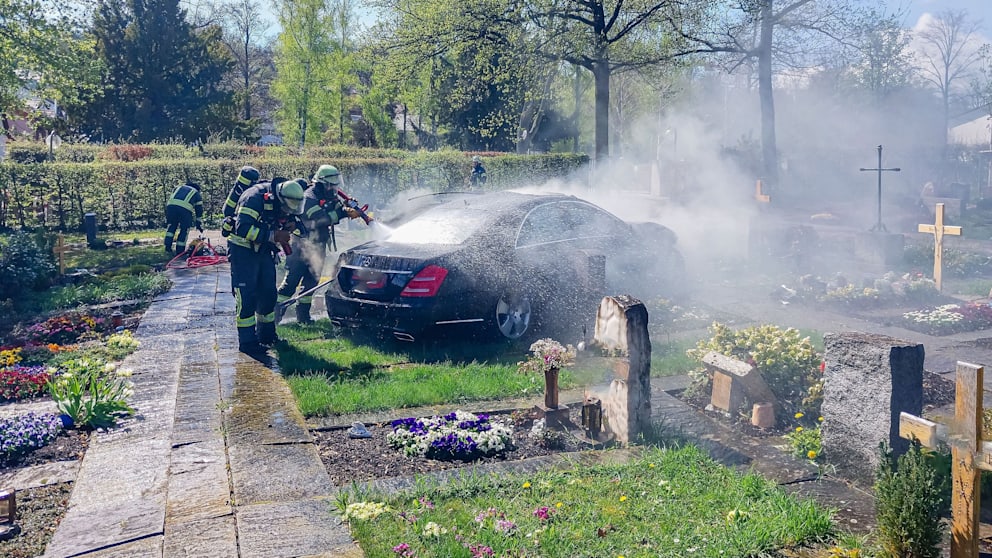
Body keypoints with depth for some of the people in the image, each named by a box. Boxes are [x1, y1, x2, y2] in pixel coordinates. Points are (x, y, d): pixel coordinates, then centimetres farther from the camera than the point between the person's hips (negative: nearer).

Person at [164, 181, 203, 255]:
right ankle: (180, 251, 13)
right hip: (185, 208, -3)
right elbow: (199, 210, 28)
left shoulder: (180, 187, 35)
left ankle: (167, 248, 14)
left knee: (171, 226, 21)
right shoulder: (197, 194, 28)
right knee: (184, 230, 12)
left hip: (171, 205, 3)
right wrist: (199, 225, 35)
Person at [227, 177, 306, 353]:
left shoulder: (285, 202, -3)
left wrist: (291, 224, -9)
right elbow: (243, 228, -34)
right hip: (243, 251, -8)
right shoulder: (255, 198, -27)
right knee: (246, 296, -9)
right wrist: (273, 236, -35)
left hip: (264, 251, 8)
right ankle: (247, 342, -3)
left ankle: (266, 334, 27)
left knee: (268, 293, 12)